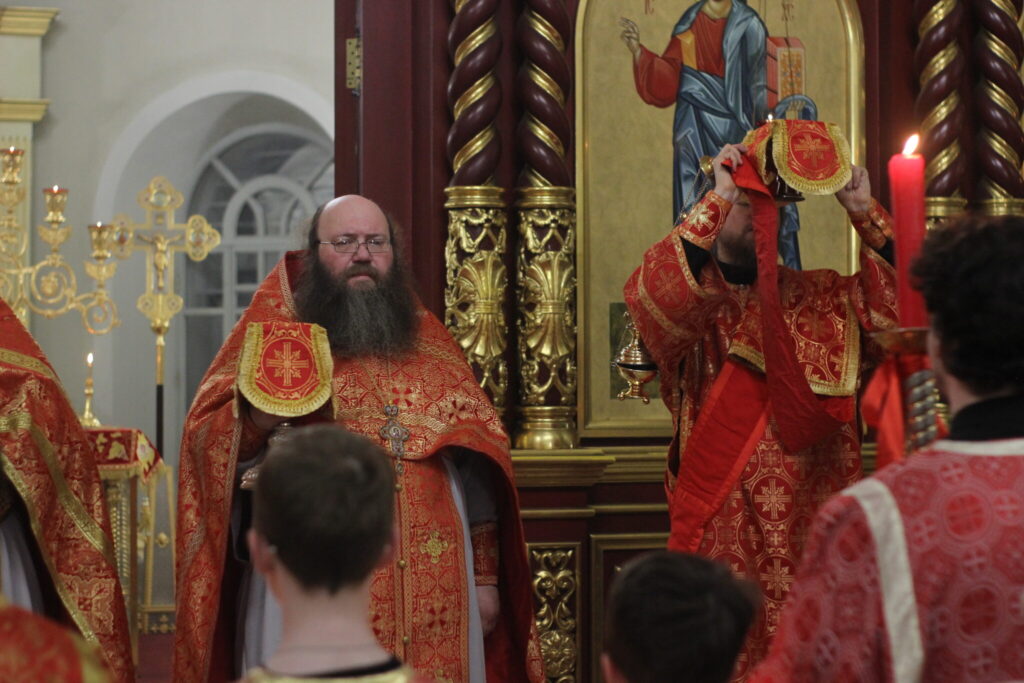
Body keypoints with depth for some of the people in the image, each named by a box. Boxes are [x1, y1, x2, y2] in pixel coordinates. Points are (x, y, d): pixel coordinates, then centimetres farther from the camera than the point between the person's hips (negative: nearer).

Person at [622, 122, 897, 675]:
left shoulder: (819, 299, 14)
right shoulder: (692, 293, 2)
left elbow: (899, 298, 4)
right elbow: (648, 294, -21)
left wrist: (865, 214, -4)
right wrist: (720, 199, -19)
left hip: (812, 518, 3)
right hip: (722, 520, -3)